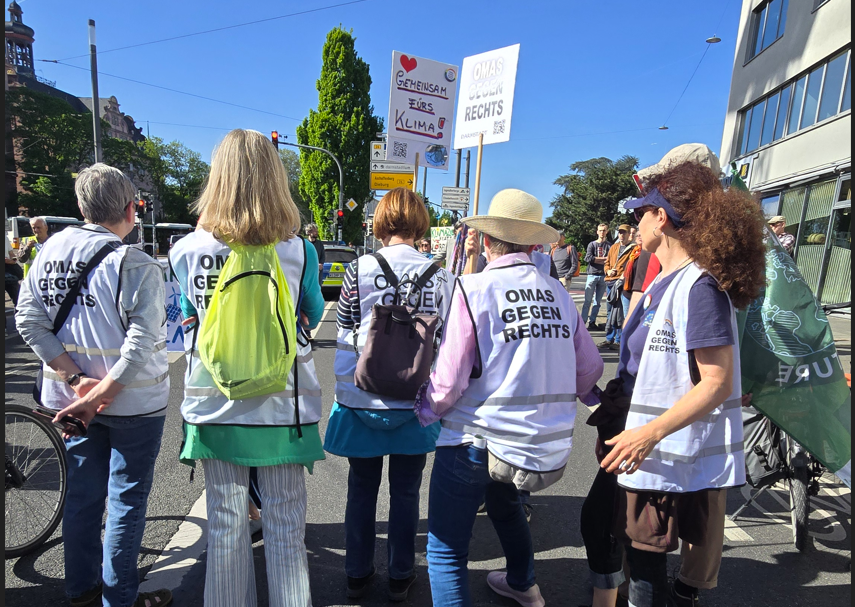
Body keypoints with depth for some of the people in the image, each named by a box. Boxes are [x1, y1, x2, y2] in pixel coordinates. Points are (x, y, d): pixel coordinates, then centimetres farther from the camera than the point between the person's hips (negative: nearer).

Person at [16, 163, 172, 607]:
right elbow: (141, 344, -26)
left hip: (70, 399, 6)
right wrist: (97, 396, -17)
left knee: (82, 494, 20)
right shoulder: (136, 266, -19)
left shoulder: (49, 251, 0)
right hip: (133, 401, -6)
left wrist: (77, 379, -6)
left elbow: (29, 322, -2)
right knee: (127, 499, 10)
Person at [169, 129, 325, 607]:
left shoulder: (187, 251, -7)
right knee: (286, 526, 14)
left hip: (214, 407, 2)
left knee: (226, 526, 18)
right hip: (283, 407, -1)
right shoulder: (299, 252, -12)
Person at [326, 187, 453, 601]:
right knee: (405, 492, 15)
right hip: (415, 400, 1)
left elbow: (345, 331, -1)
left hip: (361, 399, 0)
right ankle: (400, 577, 32)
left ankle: (358, 575, 33)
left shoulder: (360, 269, -8)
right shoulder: (439, 275, -4)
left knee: (362, 489, 17)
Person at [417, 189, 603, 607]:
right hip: (550, 446, 7)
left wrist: (428, 409, 3)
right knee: (504, 501, 35)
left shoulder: (474, 287, -13)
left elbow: (449, 380, -17)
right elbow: (590, 369, 6)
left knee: (445, 550, 9)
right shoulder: (557, 293, 2)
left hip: (480, 441, -6)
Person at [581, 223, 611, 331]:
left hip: (603, 276, 2)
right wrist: (603, 259, -5)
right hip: (592, 275, -2)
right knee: (588, 301, -4)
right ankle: (583, 322, -2)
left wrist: (596, 259, -11)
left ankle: (592, 322, 12)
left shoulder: (609, 246, 9)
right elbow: (588, 258, -8)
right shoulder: (592, 244, 6)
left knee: (597, 302, 6)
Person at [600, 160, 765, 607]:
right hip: (644, 448, 9)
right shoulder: (665, 281, 8)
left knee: (646, 554, 7)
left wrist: (650, 433, -27)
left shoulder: (699, 286, -21)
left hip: (672, 459, -9)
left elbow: (717, 383, -23)